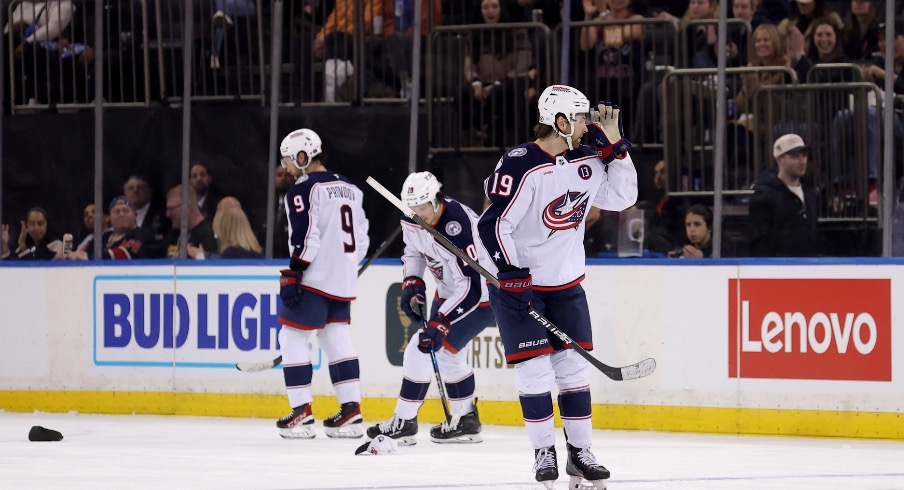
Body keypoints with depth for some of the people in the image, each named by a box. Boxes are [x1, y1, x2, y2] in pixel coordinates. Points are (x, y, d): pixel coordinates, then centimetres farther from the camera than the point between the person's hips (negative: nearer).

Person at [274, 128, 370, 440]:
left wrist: (292, 277, -16)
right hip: (344, 280, 8)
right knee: (337, 339, 12)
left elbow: (305, 239, -17)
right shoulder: (349, 189, 17)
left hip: (315, 279, -8)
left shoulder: (304, 190, -9)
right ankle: (351, 411, 5)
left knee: (292, 336, -1)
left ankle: (301, 412, -6)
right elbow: (361, 239, 19)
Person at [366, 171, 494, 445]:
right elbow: (413, 251, 15)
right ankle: (466, 422, 32)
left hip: (481, 295, -9)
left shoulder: (459, 227, -34)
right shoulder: (412, 222, -9)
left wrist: (440, 324, -38)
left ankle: (404, 422, -7)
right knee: (448, 354, 18)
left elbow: (472, 287, -36)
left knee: (423, 349, -15)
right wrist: (412, 286, -2)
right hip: (449, 292, 9)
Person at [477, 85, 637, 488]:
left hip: (566, 282, 6)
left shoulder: (586, 161, 3)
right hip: (517, 282, -6)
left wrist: (615, 148, 2)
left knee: (575, 364, 3)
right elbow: (493, 224, -19)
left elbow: (620, 196, 11)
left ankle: (580, 451, 11)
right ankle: (544, 452, 4)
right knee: (534, 368, -7)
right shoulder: (520, 166, -19)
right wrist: (512, 272, -25)